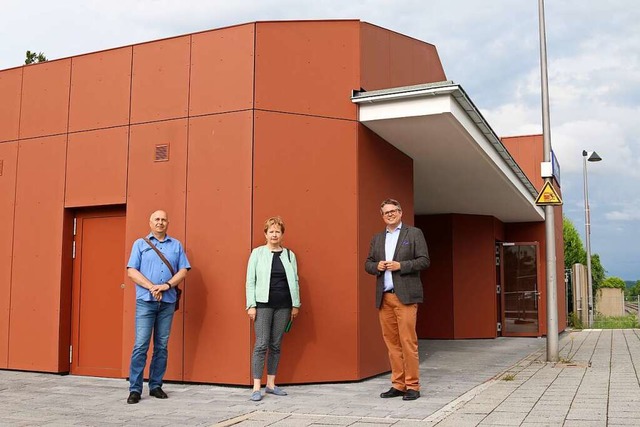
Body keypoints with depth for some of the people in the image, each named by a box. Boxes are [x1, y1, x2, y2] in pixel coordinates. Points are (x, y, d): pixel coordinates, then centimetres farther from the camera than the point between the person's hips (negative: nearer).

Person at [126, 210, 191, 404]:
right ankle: (135, 389, -2)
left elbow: (183, 270, 5)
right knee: (141, 345, -7)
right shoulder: (140, 244, 8)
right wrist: (152, 287, -13)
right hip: (145, 301, -2)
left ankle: (156, 385, 14)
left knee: (162, 346, 6)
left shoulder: (176, 245, 13)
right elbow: (132, 271, -1)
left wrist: (167, 285, -11)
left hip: (168, 302, 2)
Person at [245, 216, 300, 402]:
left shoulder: (289, 255, 9)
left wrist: (295, 304, 8)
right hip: (263, 304, -3)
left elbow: (294, 280, 11)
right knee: (261, 345, -6)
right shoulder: (257, 253, 2)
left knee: (276, 345, 8)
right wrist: (251, 305, -6)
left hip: (283, 306, 3)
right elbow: (250, 280, 0)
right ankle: (256, 387, -1)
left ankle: (271, 384, 18)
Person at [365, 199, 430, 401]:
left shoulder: (414, 233, 5)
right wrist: (377, 266, -4)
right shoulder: (377, 238, 18)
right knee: (391, 342, 5)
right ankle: (398, 384, 12)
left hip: (405, 295, -4)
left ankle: (412, 386, 1)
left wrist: (400, 265, -13)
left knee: (408, 341, -7)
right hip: (383, 297, 5)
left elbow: (424, 260, -2)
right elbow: (368, 264, 18)